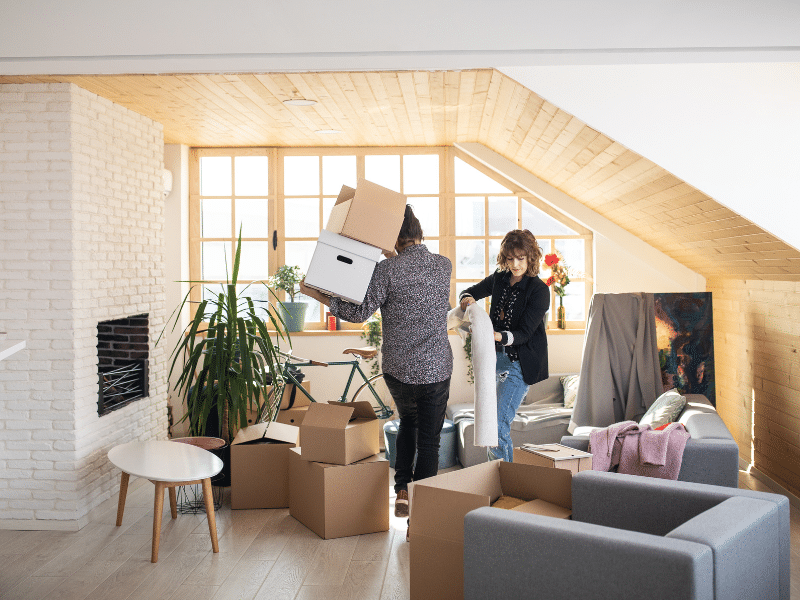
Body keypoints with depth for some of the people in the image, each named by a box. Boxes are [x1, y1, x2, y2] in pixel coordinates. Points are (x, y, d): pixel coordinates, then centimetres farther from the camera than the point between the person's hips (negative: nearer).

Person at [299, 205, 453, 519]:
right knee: (429, 440, 8)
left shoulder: (387, 270, -13)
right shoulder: (444, 265, -1)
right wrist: (392, 257, 13)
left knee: (408, 422, 26)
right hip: (436, 369, 1)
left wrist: (318, 296, -5)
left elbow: (360, 312, -13)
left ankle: (402, 491, 20)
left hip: (397, 369, 0)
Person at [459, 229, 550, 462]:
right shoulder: (499, 279, 4)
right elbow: (470, 292, 19)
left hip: (519, 363, -7)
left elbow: (524, 333, -17)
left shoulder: (539, 290, -13)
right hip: (495, 357, 7)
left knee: (498, 425, -15)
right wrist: (467, 298, -6)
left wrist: (500, 336, -36)